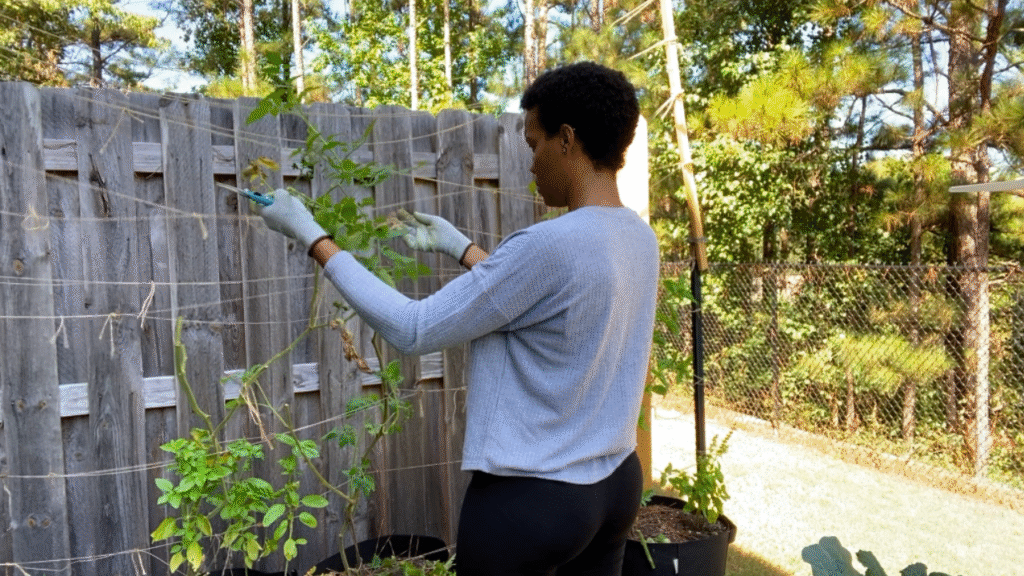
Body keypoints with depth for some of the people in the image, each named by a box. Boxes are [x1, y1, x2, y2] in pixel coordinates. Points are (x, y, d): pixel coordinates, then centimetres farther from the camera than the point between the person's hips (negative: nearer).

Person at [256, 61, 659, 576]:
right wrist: (458, 247, 20)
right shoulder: (641, 239, 1)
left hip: (529, 498, -8)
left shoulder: (550, 243, -25)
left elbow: (412, 332, -18)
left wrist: (312, 237, -11)